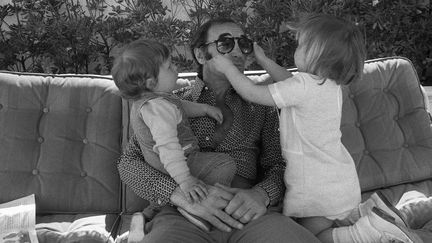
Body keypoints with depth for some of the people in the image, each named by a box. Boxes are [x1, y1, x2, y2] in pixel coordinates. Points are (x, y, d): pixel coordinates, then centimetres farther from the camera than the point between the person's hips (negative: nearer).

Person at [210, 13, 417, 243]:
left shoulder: (303, 85, -23)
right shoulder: (331, 84, 4)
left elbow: (252, 93, -14)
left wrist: (228, 68, -1)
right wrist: (263, 60, 26)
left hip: (318, 188, -9)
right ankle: (366, 210, 9)